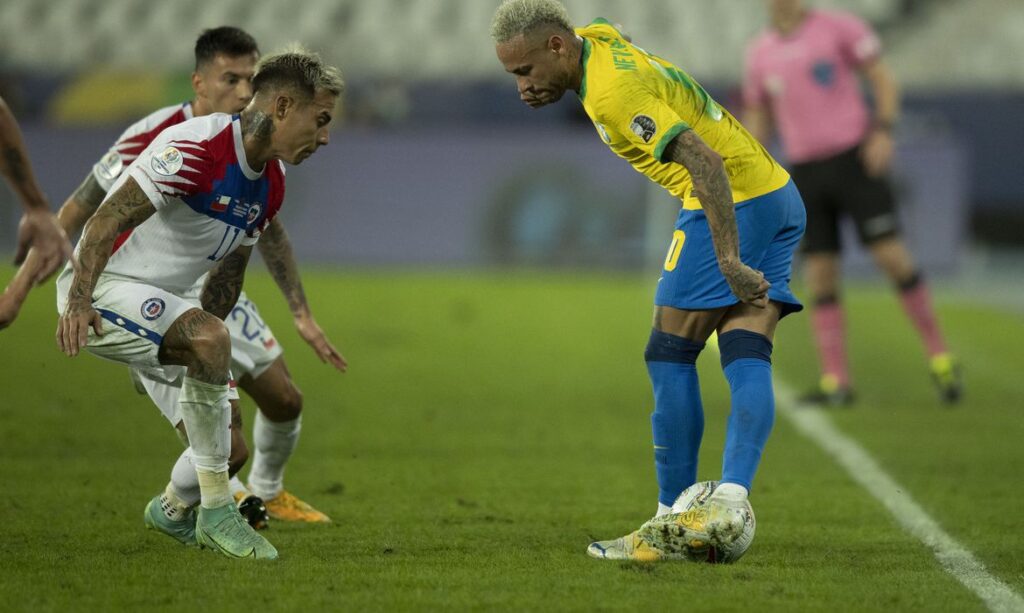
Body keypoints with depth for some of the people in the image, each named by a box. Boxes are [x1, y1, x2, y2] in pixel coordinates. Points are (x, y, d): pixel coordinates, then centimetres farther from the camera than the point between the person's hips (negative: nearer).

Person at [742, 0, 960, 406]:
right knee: (820, 277, -2)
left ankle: (940, 357, 1)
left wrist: (884, 130, -13)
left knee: (891, 256, -11)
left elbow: (883, 81, 2)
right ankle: (835, 383, -1)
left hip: (854, 157, -4)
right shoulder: (760, 53, 13)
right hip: (804, 171, 4)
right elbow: (757, 118, 20)